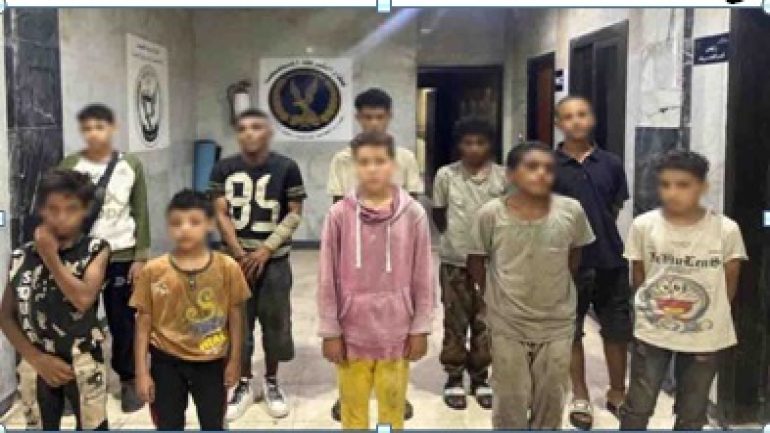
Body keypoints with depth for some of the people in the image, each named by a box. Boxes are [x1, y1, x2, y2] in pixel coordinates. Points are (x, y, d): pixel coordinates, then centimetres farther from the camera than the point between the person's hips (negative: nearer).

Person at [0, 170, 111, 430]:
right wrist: (38, 359, -7)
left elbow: (83, 299, -22)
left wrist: (50, 256, -16)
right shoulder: (22, 256, 0)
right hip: (36, 365, 2)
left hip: (83, 364, -2)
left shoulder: (96, 250, -6)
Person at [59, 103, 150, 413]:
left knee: (122, 321, 7)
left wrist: (141, 257, -4)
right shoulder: (69, 165, -1)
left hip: (121, 256, 0)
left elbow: (141, 215, 0)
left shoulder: (131, 166, -1)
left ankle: (128, 381, 21)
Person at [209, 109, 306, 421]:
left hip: (274, 260, -1)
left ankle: (271, 382, 27)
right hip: (236, 258, 1)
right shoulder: (224, 169, 0)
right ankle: (244, 384, 24)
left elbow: (295, 214, -5)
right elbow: (221, 214, -2)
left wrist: (265, 250, -12)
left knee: (275, 321, 7)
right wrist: (240, 254, -10)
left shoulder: (286, 168, -5)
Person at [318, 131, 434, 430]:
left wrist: (420, 329, 0)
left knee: (393, 405, 15)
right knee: (353, 406, 15)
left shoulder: (413, 214, -5)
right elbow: (328, 279, -3)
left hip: (396, 332, 0)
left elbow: (423, 278, -1)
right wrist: (330, 331, -3)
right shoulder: (339, 215, -7)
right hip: (352, 331, 0)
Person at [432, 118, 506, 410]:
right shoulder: (446, 175, -7)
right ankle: (454, 379, 22)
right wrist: (455, 237, 5)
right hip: (454, 261, -1)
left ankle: (480, 379, 25)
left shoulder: (503, 176, -5)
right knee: (455, 322, 8)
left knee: (485, 322, 10)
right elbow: (438, 214, 5)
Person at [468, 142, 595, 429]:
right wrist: (496, 297, 1)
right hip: (508, 326, -1)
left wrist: (556, 287, 7)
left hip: (557, 324, 2)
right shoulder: (490, 214, -15)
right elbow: (476, 262, -1)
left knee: (551, 401, 17)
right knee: (510, 402, 11)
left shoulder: (571, 211, -12)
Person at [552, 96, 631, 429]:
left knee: (618, 331, 12)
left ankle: (617, 393, 32)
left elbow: (616, 209, 9)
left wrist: (601, 236, 2)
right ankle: (580, 397, 28)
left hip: (610, 260, 2)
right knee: (571, 332, 11)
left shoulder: (611, 163, 0)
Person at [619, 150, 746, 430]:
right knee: (638, 406, 10)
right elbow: (638, 278, 1)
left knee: (692, 413, 17)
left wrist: (711, 316, 5)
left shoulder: (726, 230, -12)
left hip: (705, 337, 1)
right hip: (651, 332, 0)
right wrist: (654, 307, 2)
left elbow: (729, 284, 1)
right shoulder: (643, 225, -11)